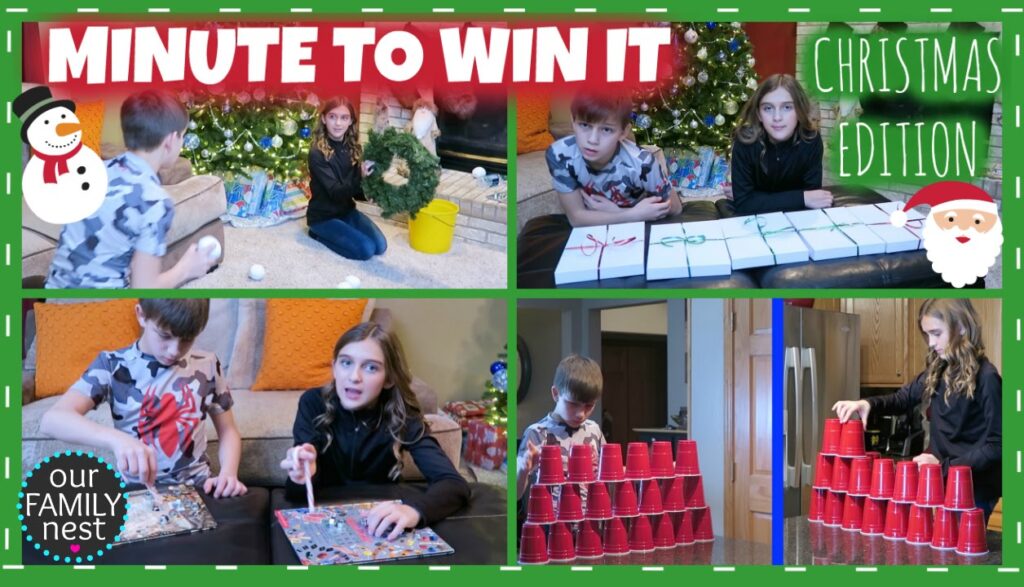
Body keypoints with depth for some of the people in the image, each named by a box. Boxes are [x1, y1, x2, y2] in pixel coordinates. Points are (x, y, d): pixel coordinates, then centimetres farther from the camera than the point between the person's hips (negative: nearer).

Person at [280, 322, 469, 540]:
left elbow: (455, 484, -24)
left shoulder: (402, 417, -13)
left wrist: (413, 509, -44)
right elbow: (297, 494, -14)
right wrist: (302, 477, -38)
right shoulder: (313, 403, -12)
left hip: (378, 526, 0)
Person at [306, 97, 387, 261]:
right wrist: (360, 178, -44)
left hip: (347, 211, 6)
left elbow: (356, 191, -1)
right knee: (366, 249, -18)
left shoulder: (353, 148, -2)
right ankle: (319, 233, 2)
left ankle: (341, 230, 14)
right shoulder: (317, 153, -21)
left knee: (380, 246, -6)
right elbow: (335, 193, -26)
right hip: (323, 216, -6)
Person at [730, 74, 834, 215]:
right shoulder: (745, 141, -26)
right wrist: (801, 198, -31)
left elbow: (812, 192, -14)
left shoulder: (811, 140, -20)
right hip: (756, 216, -2)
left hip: (796, 215, 2)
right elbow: (743, 202, -28)